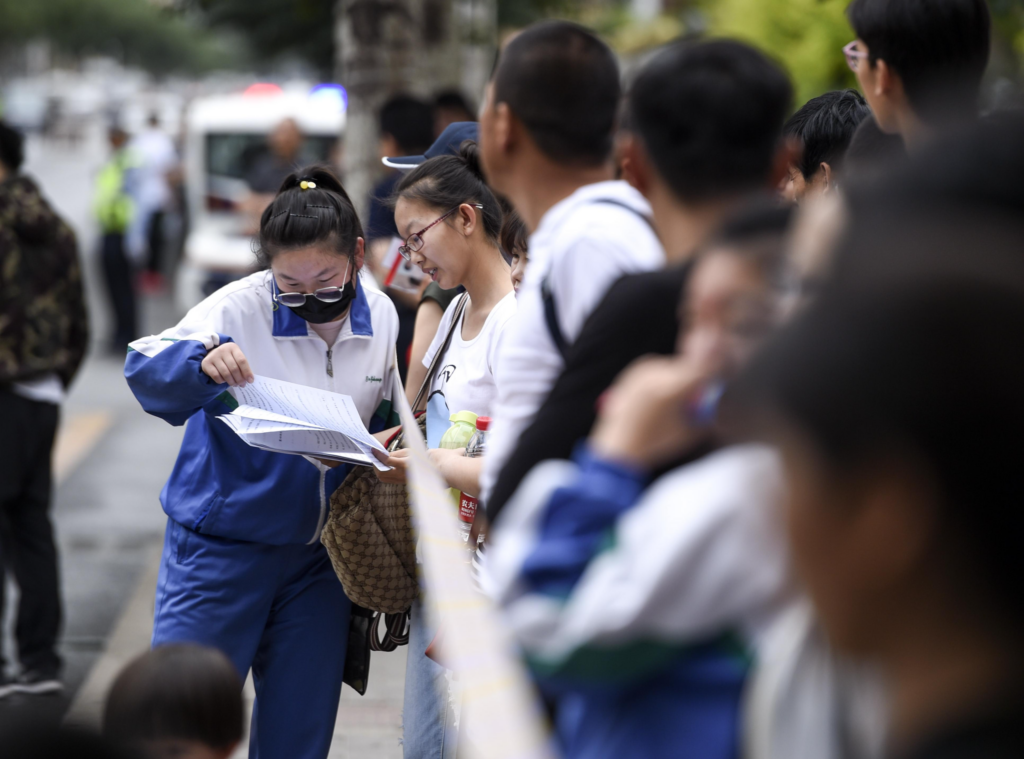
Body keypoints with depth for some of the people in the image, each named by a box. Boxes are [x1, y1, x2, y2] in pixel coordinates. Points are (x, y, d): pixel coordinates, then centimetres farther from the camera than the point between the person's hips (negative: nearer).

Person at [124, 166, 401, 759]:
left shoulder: (380, 315, 0)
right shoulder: (239, 309, -15)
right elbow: (144, 371, -24)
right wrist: (202, 363, -44)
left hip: (319, 556, 4)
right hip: (221, 547, -4)